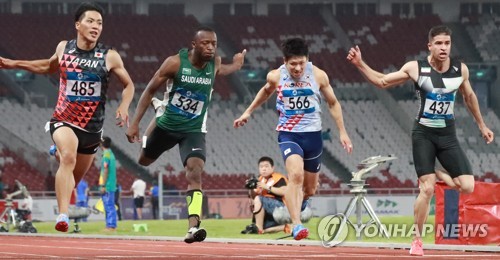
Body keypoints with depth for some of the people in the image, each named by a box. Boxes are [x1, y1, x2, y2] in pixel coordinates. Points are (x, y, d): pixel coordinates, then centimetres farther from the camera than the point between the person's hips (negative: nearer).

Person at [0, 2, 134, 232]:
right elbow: (49, 66, 22)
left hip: (92, 126, 2)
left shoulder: (109, 56, -5)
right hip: (63, 120, -2)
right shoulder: (64, 48, 0)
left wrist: (124, 106, -12)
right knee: (68, 157, -32)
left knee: (74, 179, 13)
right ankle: (63, 216, -39)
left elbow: (128, 85, 7)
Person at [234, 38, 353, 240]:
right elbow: (266, 91, 19)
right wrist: (248, 112, 22)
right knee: (296, 175, -28)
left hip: (313, 134, 2)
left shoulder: (318, 76, -5)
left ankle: (292, 205, 44)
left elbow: (333, 103, 8)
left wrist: (342, 132, 7)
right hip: (288, 134, -2)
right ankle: (296, 225, -31)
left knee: (309, 189, 11)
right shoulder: (276, 77, -6)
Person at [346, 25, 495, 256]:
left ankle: (438, 177, 23)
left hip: (448, 135, 3)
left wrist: (482, 126, 23)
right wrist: (360, 64, -14)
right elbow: (382, 82, -1)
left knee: (467, 186, -10)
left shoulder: (460, 69, -2)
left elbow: (469, 97, 16)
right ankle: (417, 239, 2)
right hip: (423, 134, -3)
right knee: (427, 190, -13)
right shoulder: (415, 68, -10)